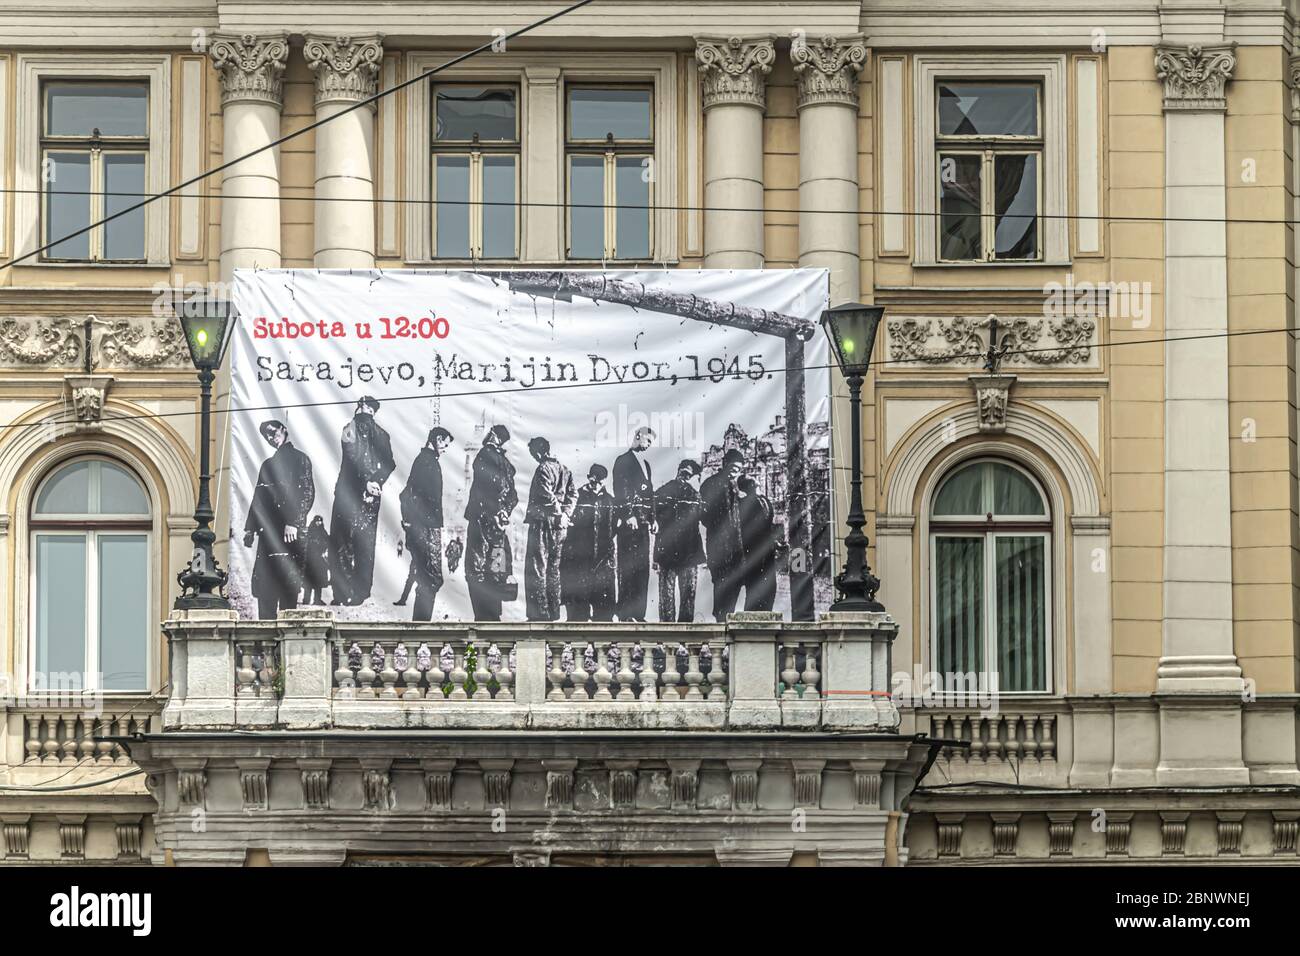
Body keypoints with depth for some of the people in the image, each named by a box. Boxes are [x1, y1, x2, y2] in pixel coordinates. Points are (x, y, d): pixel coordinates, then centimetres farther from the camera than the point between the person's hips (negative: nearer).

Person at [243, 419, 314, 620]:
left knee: (287, 579, -10)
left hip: (289, 530, -7)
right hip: (267, 531, 7)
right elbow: (258, 498, 23)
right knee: (264, 587, 1)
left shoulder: (299, 459, 2)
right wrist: (250, 529, 14)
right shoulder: (268, 464, 23)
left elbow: (308, 493, -8)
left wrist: (293, 523, -17)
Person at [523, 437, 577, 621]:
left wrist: (557, 509, -10)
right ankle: (553, 612, 16)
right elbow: (573, 495, 10)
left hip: (542, 523, -8)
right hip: (560, 525, 8)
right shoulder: (564, 470, 15)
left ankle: (539, 613, -10)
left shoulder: (543, 469, -10)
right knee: (553, 569, 14)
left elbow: (546, 494, -22)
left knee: (536, 569, -5)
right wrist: (565, 514, 1)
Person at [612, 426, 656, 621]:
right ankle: (625, 613, -9)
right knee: (628, 567, -9)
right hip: (629, 521, -8)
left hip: (643, 522, 8)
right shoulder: (623, 461, -2)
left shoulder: (645, 464, 23)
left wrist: (653, 518, 16)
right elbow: (621, 490, -11)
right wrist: (628, 515, -18)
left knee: (643, 567, 5)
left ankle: (638, 612, 6)